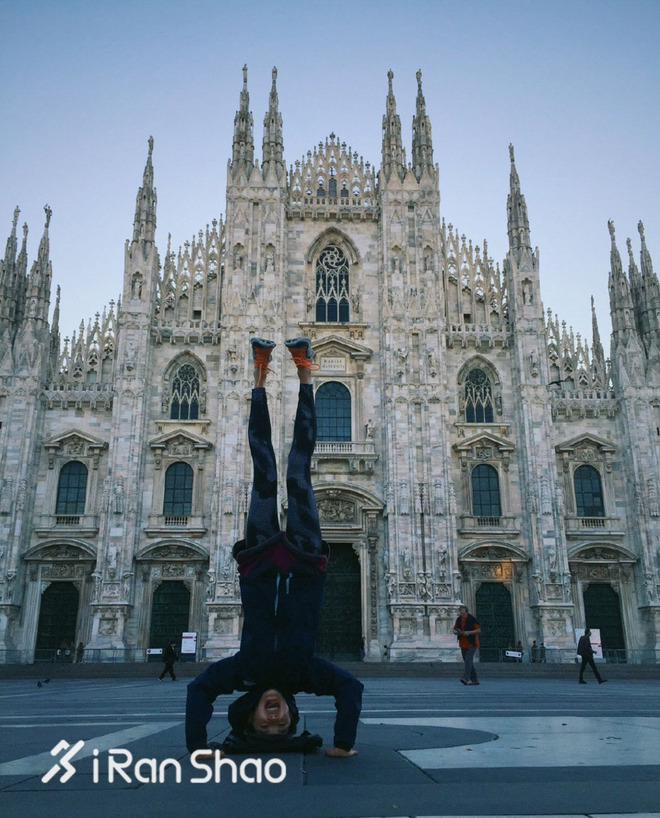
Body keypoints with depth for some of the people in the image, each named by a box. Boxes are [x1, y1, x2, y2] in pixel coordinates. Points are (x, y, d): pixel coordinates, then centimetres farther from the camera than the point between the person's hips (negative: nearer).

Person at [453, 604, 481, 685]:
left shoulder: (472, 619, -11)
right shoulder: (458, 619, 5)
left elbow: (478, 630, -11)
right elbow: (454, 629, 13)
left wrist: (469, 632, -23)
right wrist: (456, 632, -11)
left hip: (471, 643, -6)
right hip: (463, 644, 6)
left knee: (468, 660, -17)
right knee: (468, 661, 8)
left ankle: (465, 678, -25)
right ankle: (474, 680, 14)